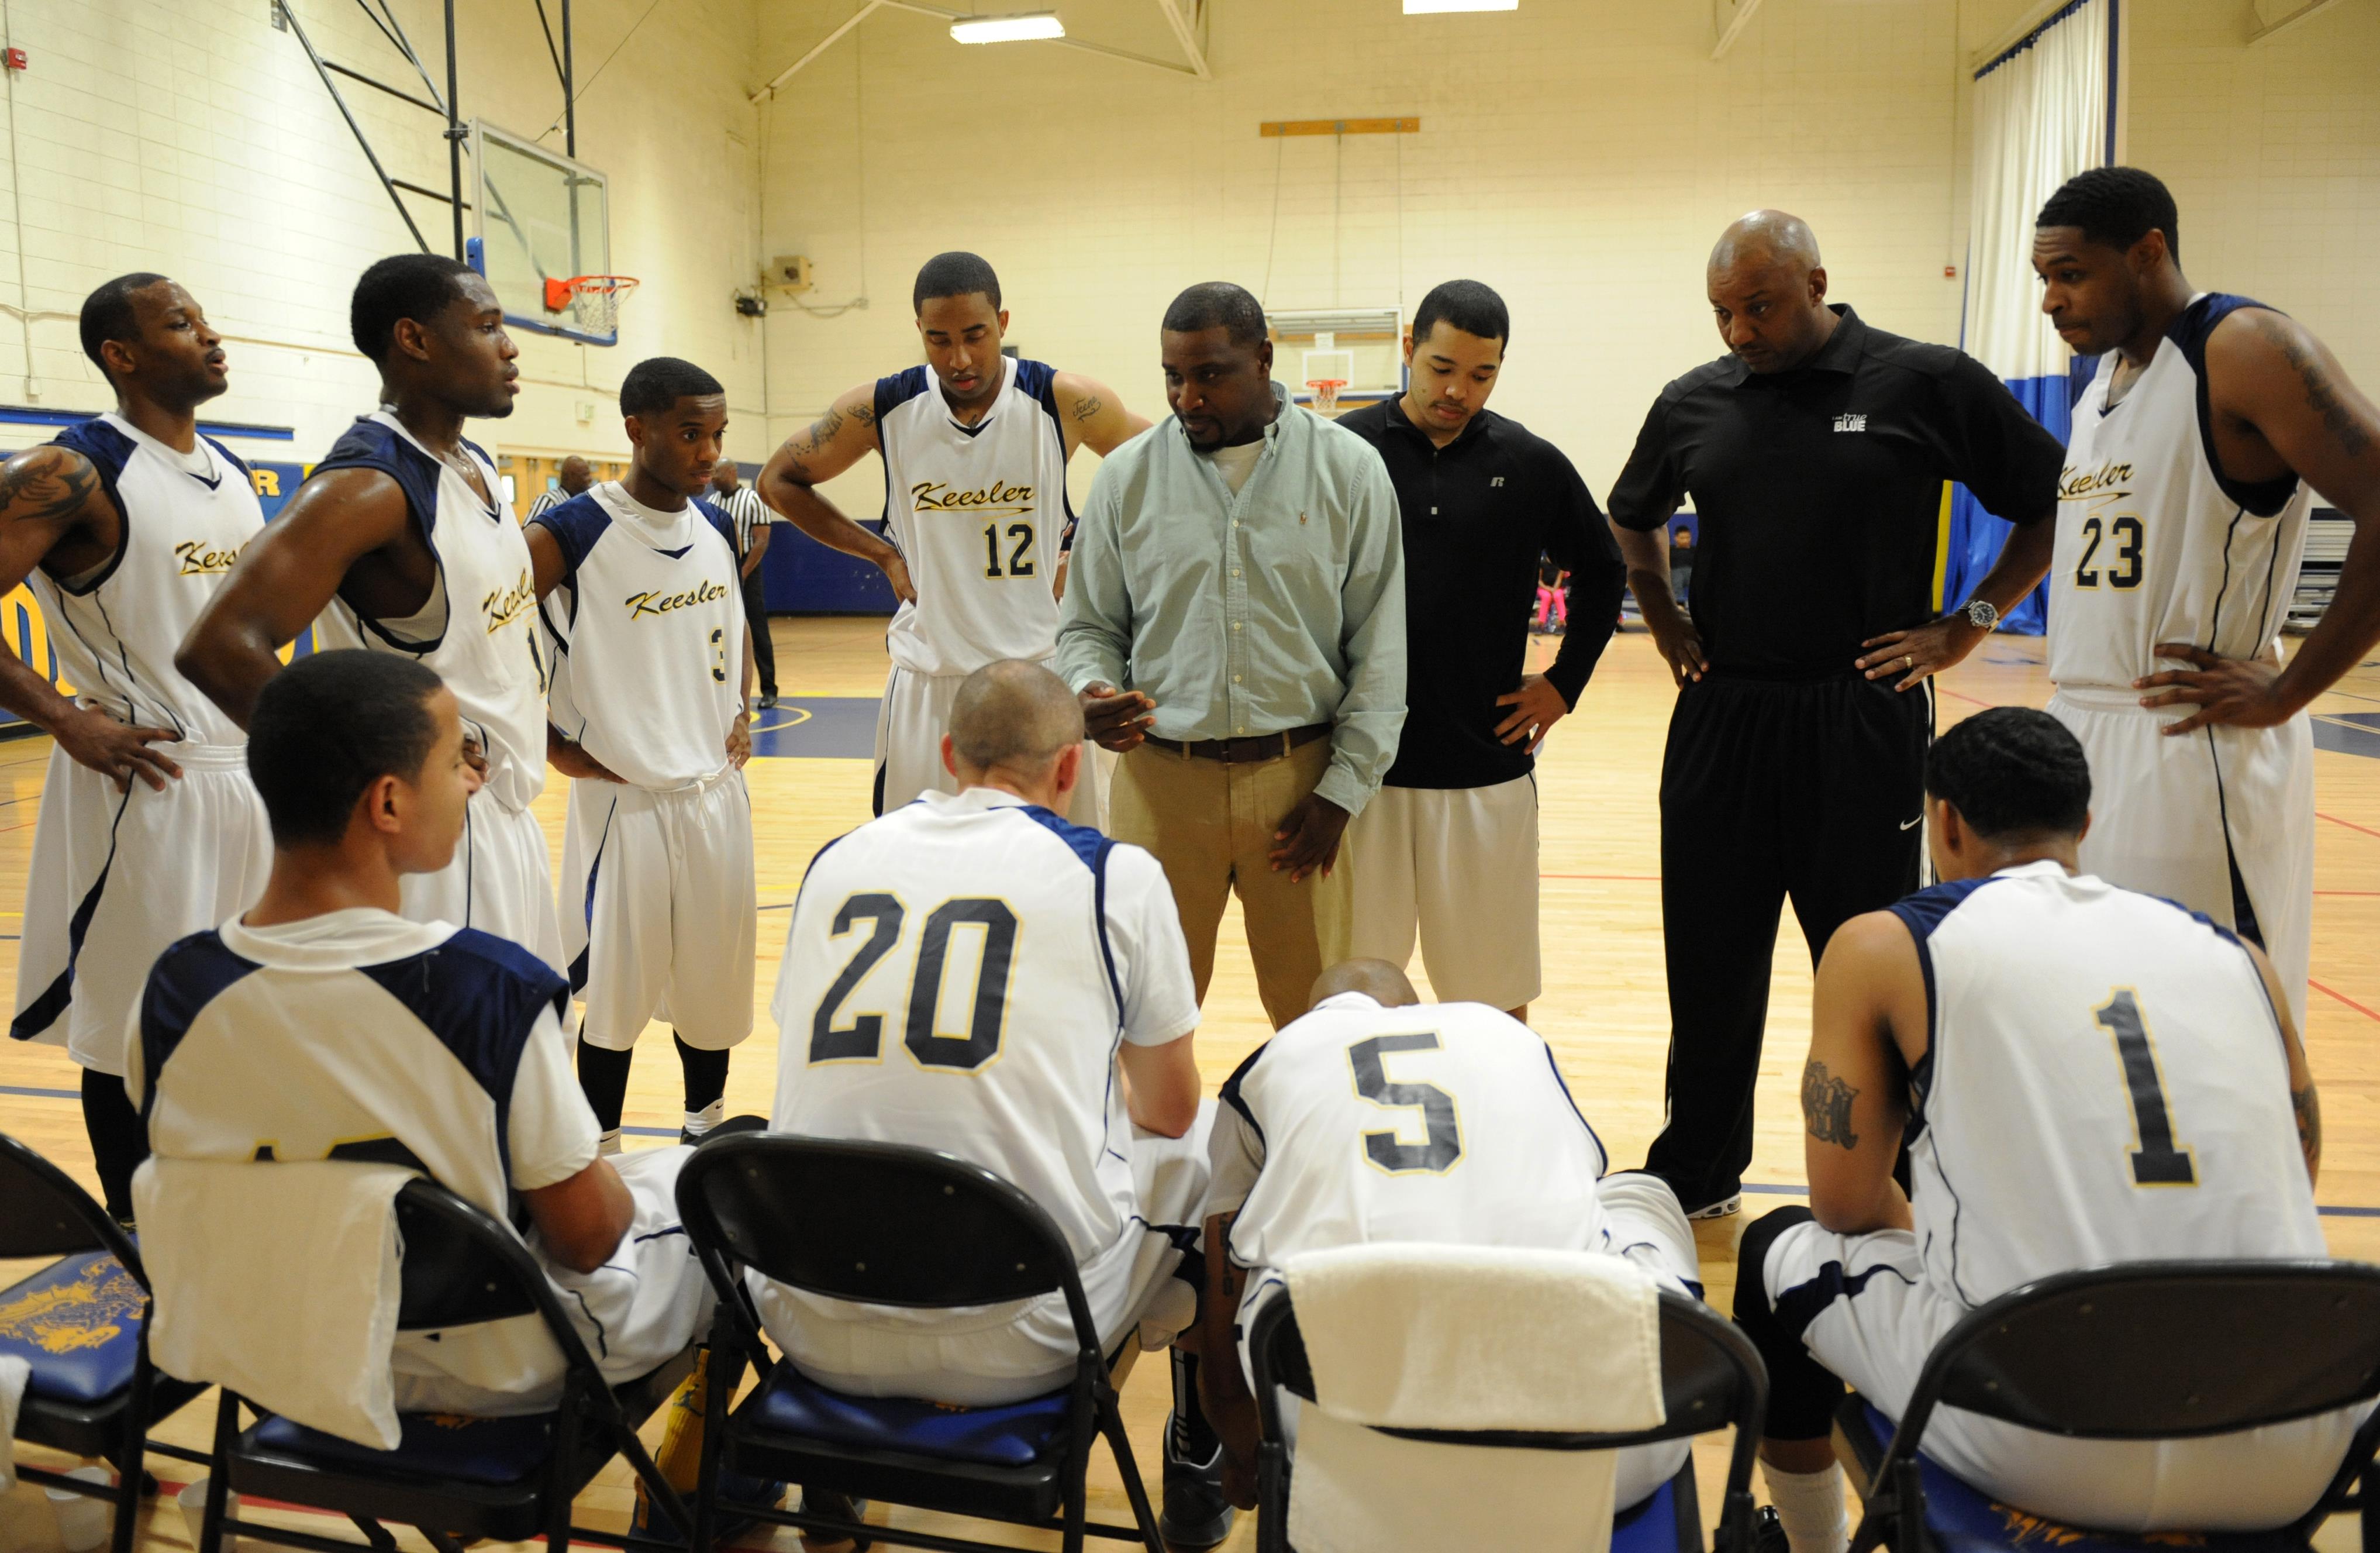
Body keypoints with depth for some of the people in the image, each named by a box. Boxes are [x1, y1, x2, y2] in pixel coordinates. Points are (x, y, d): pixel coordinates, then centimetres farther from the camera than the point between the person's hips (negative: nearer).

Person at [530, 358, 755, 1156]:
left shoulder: (715, 524, 5)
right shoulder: (574, 532, -15)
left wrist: (742, 713, 9)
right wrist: (556, 747, -13)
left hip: (717, 790, 6)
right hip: (625, 798, -6)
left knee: (714, 974, 16)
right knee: (617, 990, 5)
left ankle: (707, 1128, 36)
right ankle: (601, 1155, 23)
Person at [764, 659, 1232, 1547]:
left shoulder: (835, 861, 7)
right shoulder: (1116, 874, -3)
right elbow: (1168, 1111, 9)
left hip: (818, 1332, 4)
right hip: (1019, 1342, -3)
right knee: (1210, 1142, 22)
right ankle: (1196, 1471, 35)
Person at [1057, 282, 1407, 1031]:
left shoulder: (1349, 470, 1)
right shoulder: (1126, 476, 4)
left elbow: (1380, 649, 1)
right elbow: (1089, 627, 11)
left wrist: (1343, 789, -3)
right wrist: (1090, 694, -11)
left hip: (1303, 777, 0)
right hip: (1162, 777, 1)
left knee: (1316, 1010, 8)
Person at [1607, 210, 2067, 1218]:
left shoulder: (1929, 385, -3)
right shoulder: (1693, 405, 7)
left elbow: (2055, 503, 4)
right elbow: (1632, 518, 25)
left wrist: (1969, 625, -2)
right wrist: (1662, 619, 12)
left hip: (1864, 721, -3)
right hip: (1721, 718, 3)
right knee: (1709, 960, 10)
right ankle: (1695, 1175, 27)